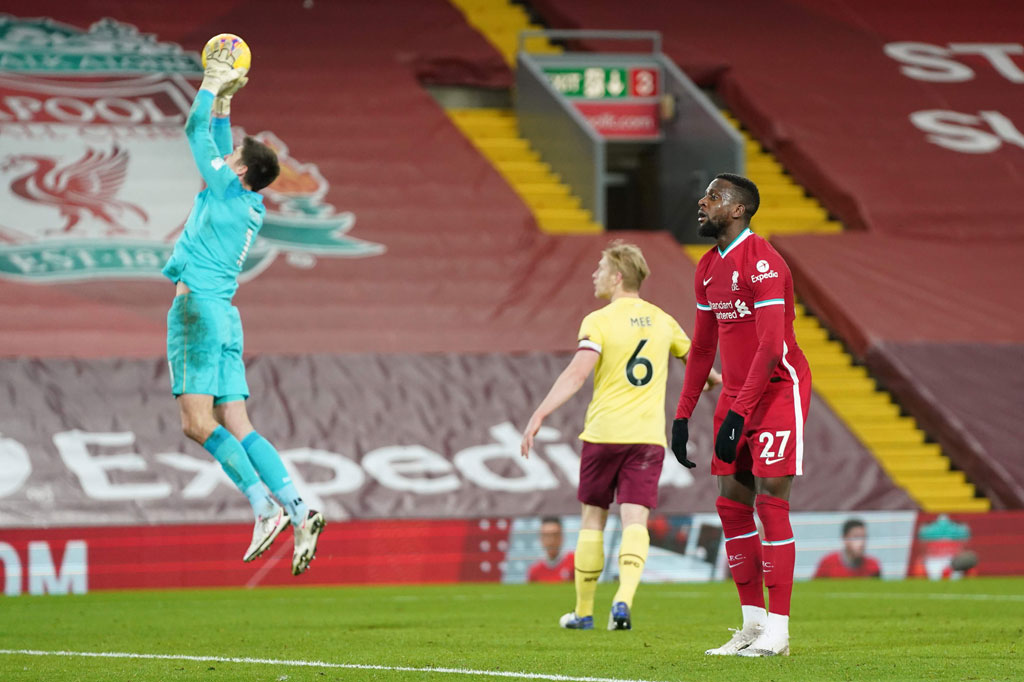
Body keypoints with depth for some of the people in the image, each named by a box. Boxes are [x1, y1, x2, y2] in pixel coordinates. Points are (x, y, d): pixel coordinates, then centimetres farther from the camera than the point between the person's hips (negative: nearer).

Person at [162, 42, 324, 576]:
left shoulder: (227, 189, -4)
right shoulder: (250, 206, 17)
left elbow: (197, 133, 4)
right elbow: (217, 142, 34)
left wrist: (213, 86, 15)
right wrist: (224, 98, 35)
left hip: (198, 307, -9)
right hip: (224, 317, 9)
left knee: (198, 422, -13)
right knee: (236, 427, 3)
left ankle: (265, 508, -23)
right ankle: (299, 514, -10)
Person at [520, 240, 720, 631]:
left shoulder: (599, 321, -6)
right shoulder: (661, 321, 10)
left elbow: (577, 374, -20)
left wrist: (539, 415, -24)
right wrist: (713, 379, 48)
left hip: (604, 432, -3)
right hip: (648, 436, 3)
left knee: (593, 516, 11)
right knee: (635, 520, -4)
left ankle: (583, 610, 18)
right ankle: (624, 598, -27)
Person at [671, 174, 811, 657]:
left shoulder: (761, 262, -17)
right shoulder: (708, 268, 11)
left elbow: (770, 346, -22)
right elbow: (703, 346, 19)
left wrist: (739, 414, -24)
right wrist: (683, 414, 14)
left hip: (778, 390, -8)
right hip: (736, 393, 8)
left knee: (771, 501, -10)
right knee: (731, 503, 4)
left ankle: (777, 631, -7)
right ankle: (752, 624, 10)